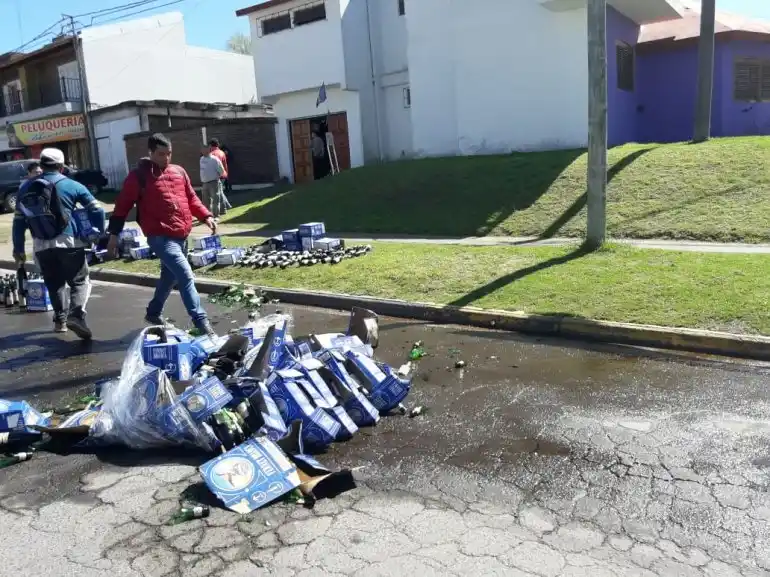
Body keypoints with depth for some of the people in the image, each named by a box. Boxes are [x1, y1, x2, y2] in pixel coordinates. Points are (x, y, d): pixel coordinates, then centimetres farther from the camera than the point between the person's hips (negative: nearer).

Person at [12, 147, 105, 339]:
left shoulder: (26, 187, 10)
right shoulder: (72, 186, 1)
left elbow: (19, 220, 10)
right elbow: (97, 211, 0)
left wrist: (18, 248, 16)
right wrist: (100, 233, 14)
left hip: (41, 246, 4)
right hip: (68, 243, -3)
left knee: (54, 284, 21)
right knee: (80, 281, 3)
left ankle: (60, 319, 26)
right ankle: (76, 315, -19)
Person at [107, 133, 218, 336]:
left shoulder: (179, 172, 13)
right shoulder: (139, 175, -5)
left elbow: (191, 198, 19)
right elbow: (123, 205, -3)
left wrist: (206, 216, 4)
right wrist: (114, 234, -5)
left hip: (181, 235, 7)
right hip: (160, 237, -7)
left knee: (169, 276, 20)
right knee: (186, 276, -16)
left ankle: (153, 313, 41)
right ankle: (200, 321, -15)